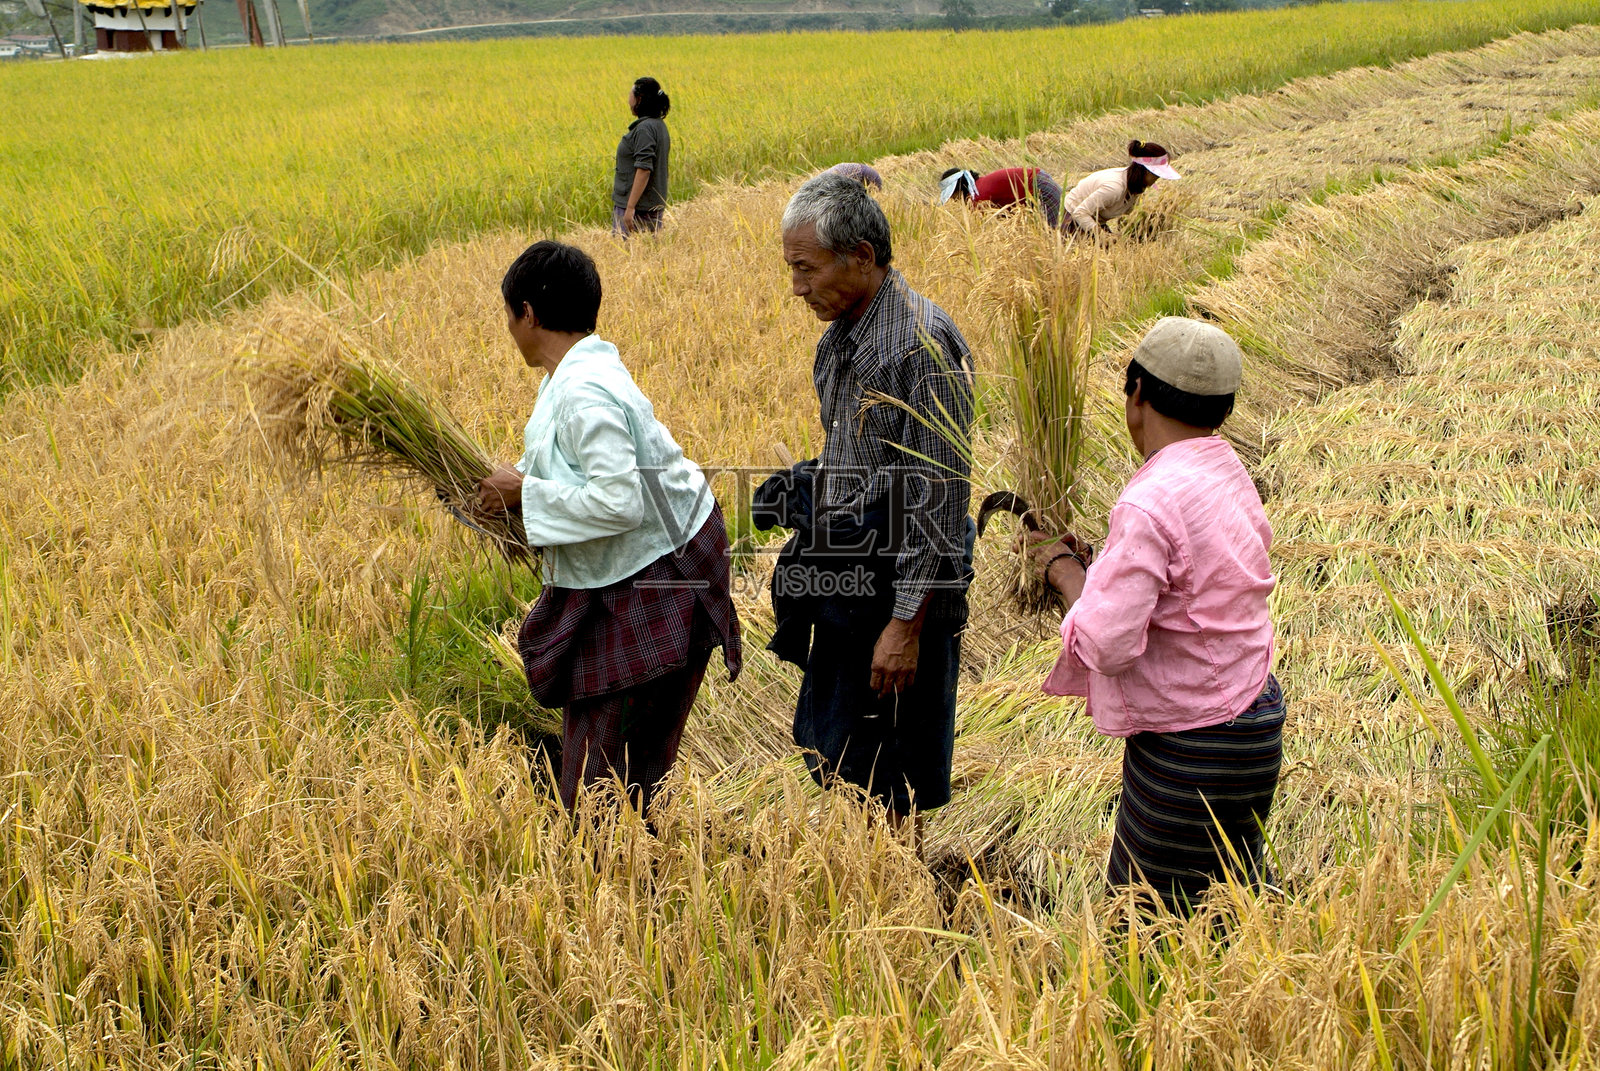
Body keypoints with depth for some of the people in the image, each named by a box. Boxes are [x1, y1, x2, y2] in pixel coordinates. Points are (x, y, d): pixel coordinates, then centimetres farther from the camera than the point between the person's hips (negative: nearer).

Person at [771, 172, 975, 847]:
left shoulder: (925, 344, -21)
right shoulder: (841, 334, 9)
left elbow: (940, 496, -22)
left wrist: (907, 624, -22)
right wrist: (799, 488, 7)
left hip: (899, 586, -9)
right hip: (845, 582, 9)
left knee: (885, 780, 3)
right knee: (829, 754, 17)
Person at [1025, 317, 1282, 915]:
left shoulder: (1150, 504, -24)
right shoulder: (1229, 478, 5)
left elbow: (1106, 644, -25)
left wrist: (1066, 572, -9)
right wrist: (1094, 564, 11)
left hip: (1191, 750, -10)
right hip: (1251, 722, 10)